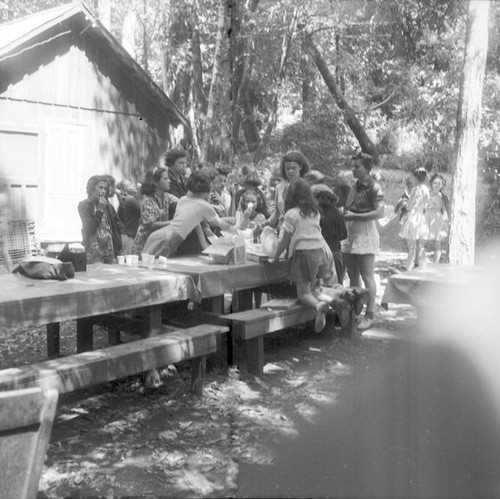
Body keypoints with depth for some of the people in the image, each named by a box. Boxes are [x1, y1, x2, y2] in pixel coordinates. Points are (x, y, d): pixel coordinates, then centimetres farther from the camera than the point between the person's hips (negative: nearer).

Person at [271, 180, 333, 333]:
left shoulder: (291, 214, -5)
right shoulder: (315, 212, 12)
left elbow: (285, 240, -3)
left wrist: (276, 256, 11)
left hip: (303, 252, -5)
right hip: (321, 250, 5)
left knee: (303, 292, -6)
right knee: (311, 288, 23)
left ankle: (318, 305, -32)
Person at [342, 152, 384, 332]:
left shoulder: (374, 188, -9)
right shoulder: (354, 186, 15)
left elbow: (379, 212, -18)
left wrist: (354, 216, -17)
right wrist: (344, 214, 6)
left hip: (365, 234, -8)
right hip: (350, 234, 8)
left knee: (367, 277, -4)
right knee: (352, 276, 11)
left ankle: (369, 315, 3)